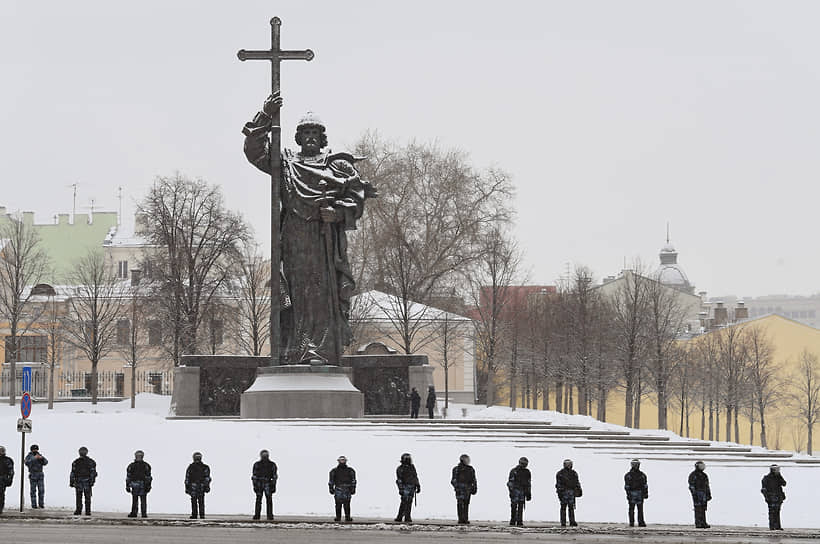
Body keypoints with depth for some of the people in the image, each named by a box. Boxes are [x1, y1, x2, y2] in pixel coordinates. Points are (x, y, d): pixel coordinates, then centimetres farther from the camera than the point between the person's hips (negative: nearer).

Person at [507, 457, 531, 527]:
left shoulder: (527, 472, 9)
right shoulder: (514, 471, -5)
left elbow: (529, 483, 14)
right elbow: (510, 482, -7)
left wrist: (529, 493, 10)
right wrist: (511, 491, -13)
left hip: (522, 492, 3)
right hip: (515, 491, -3)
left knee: (521, 507, -2)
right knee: (514, 507, -2)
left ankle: (519, 522, -3)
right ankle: (512, 521, 9)